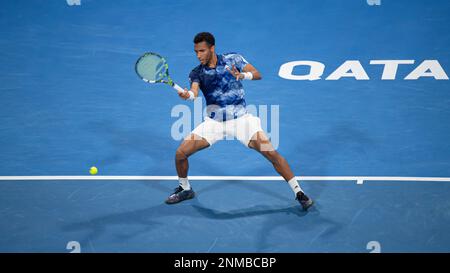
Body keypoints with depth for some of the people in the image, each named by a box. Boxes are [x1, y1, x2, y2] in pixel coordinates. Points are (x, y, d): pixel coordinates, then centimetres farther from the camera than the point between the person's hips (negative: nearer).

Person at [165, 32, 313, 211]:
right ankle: (185, 189, 20)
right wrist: (186, 95, -44)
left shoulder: (233, 60, -3)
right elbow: (194, 92, -21)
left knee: (272, 153, -16)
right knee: (180, 153, -8)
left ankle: (299, 192, -1)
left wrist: (242, 75, -32)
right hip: (214, 122, 2)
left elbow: (257, 74, -11)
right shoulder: (196, 73, -1)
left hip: (241, 119, -2)